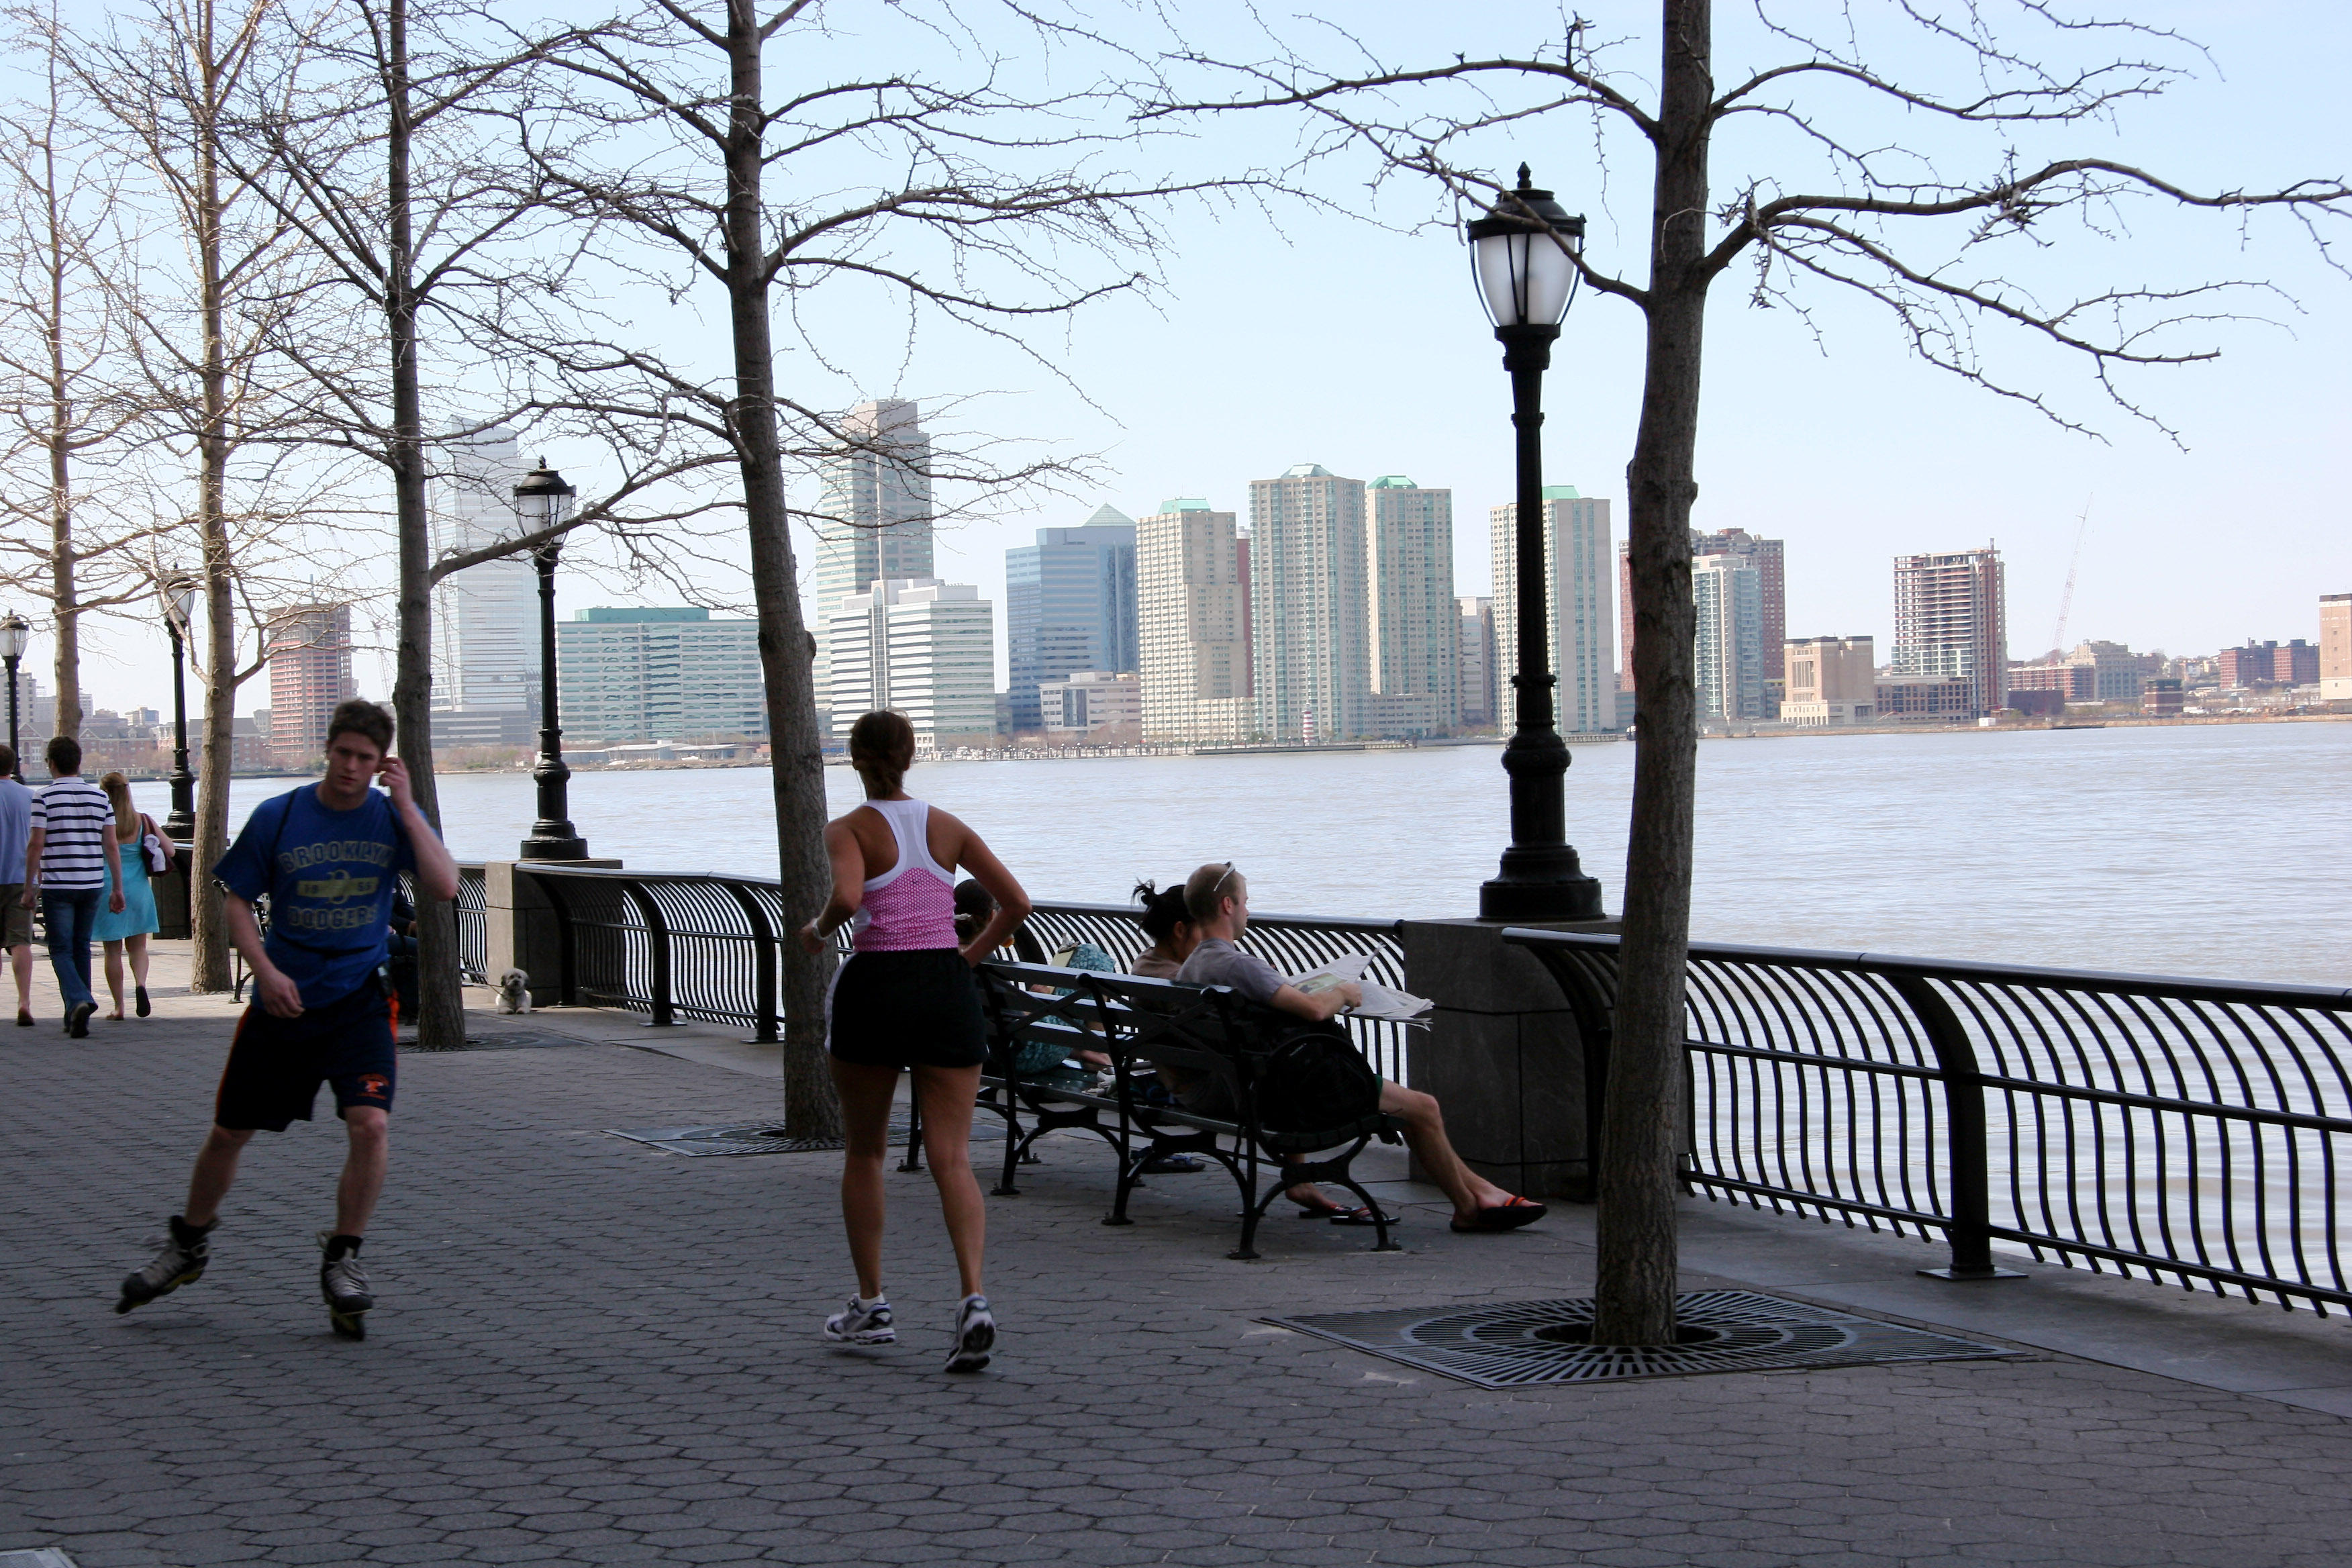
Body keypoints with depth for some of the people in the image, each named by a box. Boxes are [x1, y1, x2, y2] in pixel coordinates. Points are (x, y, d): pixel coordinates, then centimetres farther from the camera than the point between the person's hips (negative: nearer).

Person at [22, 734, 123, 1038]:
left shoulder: (45, 797, -6)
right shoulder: (99, 796, 5)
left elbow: (36, 846, -9)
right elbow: (111, 847, 4)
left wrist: (28, 889, -2)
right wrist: (117, 889, 9)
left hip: (57, 885, -4)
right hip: (92, 886, 4)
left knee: (61, 951, 0)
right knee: (82, 948, 15)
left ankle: (79, 1000, -24)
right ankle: (76, 1018, 18)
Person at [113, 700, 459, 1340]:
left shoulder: (393, 818, -3)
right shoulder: (277, 817, -4)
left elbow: (444, 886, -16)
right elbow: (237, 903, 2)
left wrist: (407, 807, -19)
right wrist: (265, 970, -12)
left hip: (358, 1003, -1)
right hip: (283, 999, 1)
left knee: (371, 1124, -20)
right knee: (230, 1131, 10)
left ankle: (342, 1259, -2)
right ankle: (188, 1245, 34)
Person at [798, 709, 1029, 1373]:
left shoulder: (849, 830, -2)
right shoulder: (948, 827, 9)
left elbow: (847, 899, -22)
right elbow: (1016, 904, 5)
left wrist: (817, 930, -3)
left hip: (875, 988, -2)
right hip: (948, 990, 2)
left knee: (865, 1151, 16)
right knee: (952, 1158, -2)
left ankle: (871, 1307, 21)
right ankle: (974, 1298, -22)